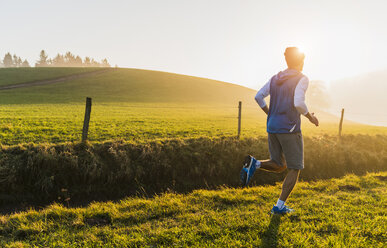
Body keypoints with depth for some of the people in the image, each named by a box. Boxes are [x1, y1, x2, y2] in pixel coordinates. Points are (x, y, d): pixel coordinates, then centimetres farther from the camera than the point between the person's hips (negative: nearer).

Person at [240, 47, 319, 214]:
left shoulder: (275, 79, 12)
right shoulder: (302, 79, -8)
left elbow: (258, 97, 8)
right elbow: (298, 103, -21)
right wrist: (310, 117, -3)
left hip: (272, 128, 6)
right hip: (290, 129, -6)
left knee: (279, 166, 19)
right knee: (295, 169, 8)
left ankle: (253, 163, -11)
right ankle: (280, 206, 3)